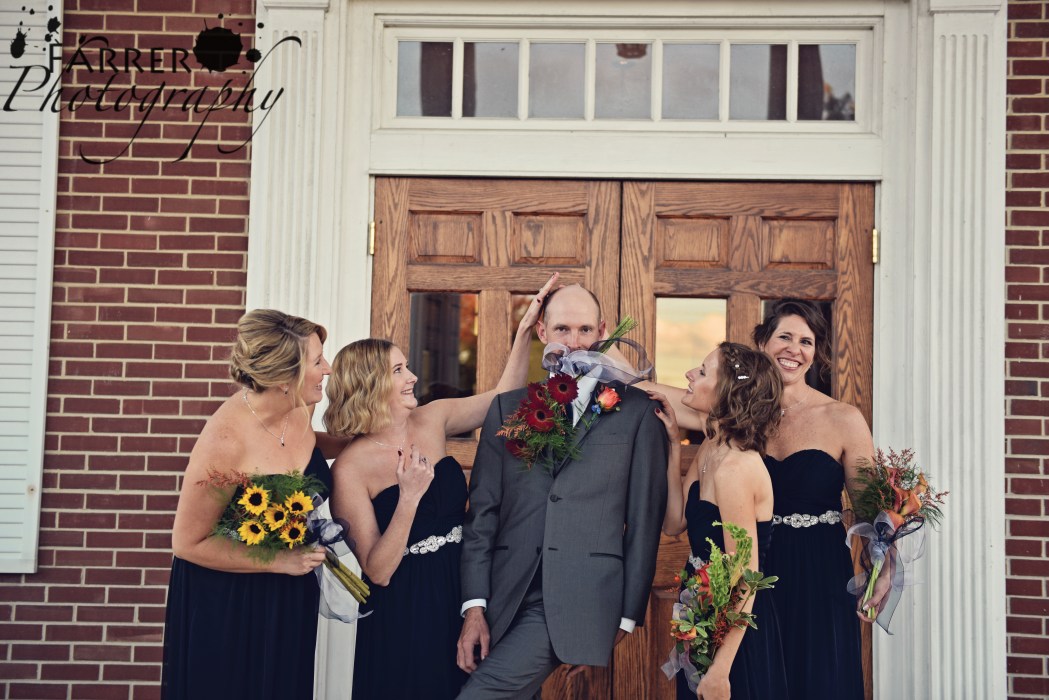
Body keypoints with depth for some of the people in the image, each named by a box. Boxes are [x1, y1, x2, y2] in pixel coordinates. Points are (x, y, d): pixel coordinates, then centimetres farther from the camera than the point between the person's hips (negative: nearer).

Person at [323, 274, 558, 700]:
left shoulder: (432, 421, 0)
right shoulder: (350, 468, -15)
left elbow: (504, 397, 10)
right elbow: (377, 571, -17)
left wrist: (524, 329, 0)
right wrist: (409, 498, -28)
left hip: (460, 600, 5)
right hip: (401, 617, -5)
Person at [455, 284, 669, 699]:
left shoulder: (637, 412, 4)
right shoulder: (508, 407, 11)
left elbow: (645, 520, 3)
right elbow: (483, 511, 7)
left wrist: (627, 617, 0)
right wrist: (474, 606, -1)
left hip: (585, 603, -3)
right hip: (509, 600, 4)